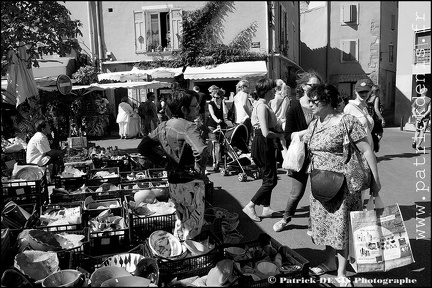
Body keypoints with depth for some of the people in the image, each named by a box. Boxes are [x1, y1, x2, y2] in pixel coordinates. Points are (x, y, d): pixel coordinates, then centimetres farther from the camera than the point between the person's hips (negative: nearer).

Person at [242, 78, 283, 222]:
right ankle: (250, 206, 3)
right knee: (271, 180, -3)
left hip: (265, 145, 10)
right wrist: (281, 135, -11)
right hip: (263, 144, -10)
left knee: (268, 178, 16)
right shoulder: (262, 106, -19)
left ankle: (266, 209, 24)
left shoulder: (263, 104, 12)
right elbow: (266, 133, -25)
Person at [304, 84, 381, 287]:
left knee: (342, 225, 4)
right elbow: (303, 147, 17)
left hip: (343, 184, -6)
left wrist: (375, 180, -13)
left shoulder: (347, 121, -14)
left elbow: (367, 150, -13)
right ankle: (330, 262, 35)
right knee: (325, 222, 16)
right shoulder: (313, 124, 6)